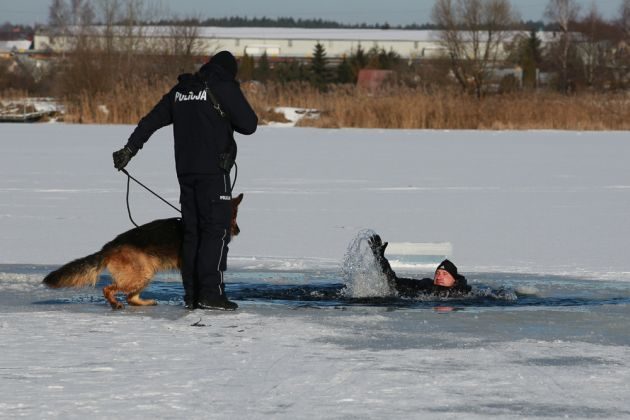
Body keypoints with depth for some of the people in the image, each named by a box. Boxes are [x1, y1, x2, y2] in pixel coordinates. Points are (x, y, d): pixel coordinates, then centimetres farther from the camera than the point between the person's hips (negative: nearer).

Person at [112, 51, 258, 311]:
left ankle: (192, 294, 8)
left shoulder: (181, 90, 13)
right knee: (217, 230, -6)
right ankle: (211, 292, -14)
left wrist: (129, 149, 19)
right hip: (214, 171, -6)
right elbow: (249, 125, -7)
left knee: (192, 231, 10)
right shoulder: (225, 88, -6)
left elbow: (151, 121, 15)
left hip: (186, 170, 6)